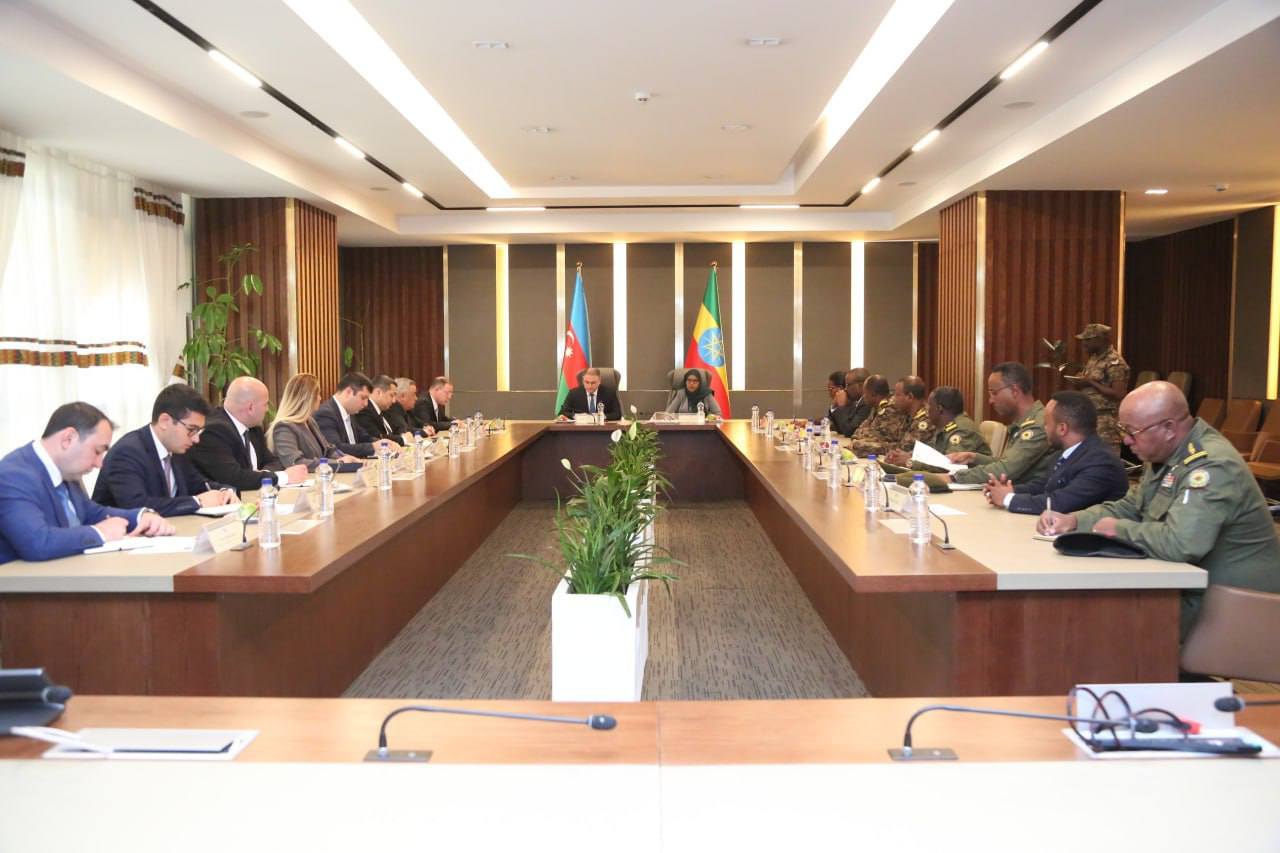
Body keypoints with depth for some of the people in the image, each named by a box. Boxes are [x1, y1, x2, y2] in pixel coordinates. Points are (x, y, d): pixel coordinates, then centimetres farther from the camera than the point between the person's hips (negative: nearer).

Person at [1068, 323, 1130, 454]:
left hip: (1106, 421, -9)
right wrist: (1080, 382, 1)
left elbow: (1118, 395, -20)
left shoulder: (1115, 363, -13)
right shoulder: (1094, 358, 14)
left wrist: (1090, 383, -18)